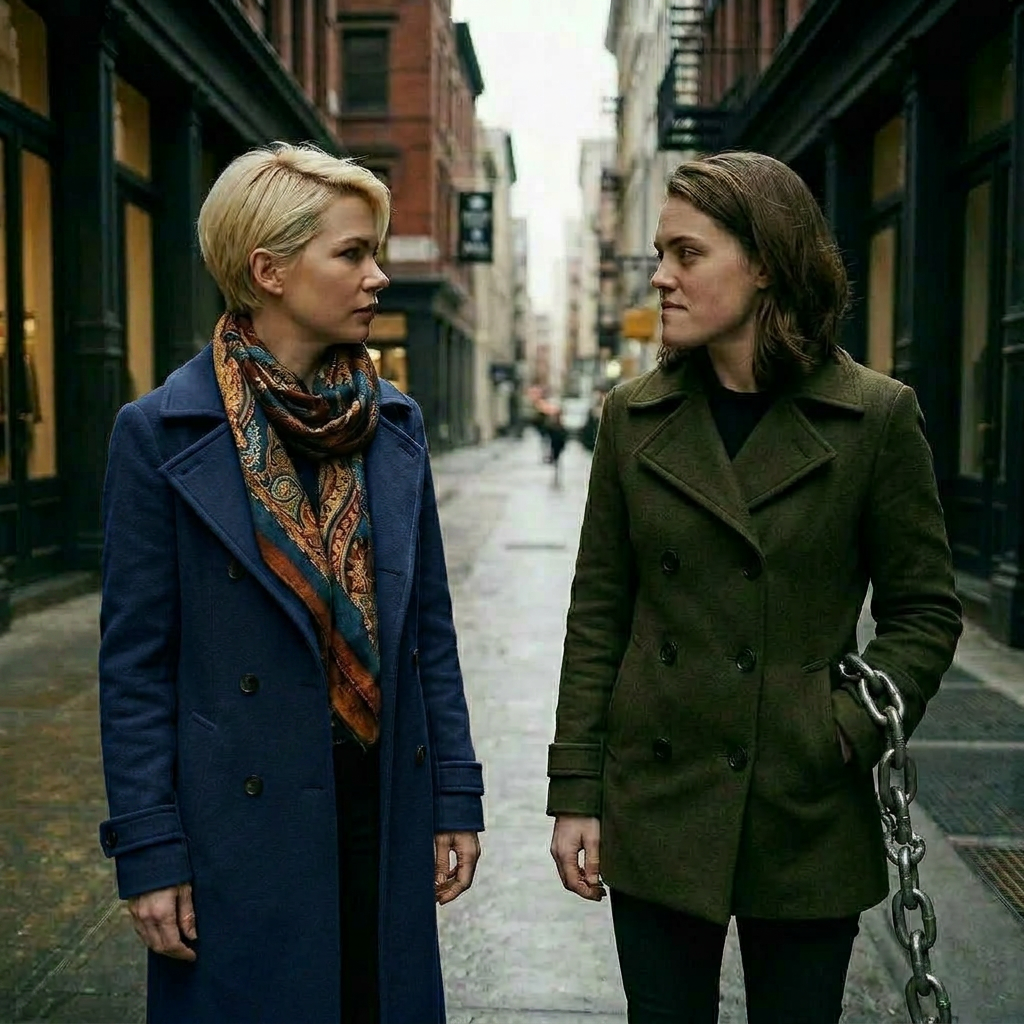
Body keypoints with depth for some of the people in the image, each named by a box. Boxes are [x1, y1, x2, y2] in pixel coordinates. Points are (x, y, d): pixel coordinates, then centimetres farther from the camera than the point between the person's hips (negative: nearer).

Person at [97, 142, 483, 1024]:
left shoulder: (395, 426, 3)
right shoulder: (162, 434, -8)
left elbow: (431, 628, 7)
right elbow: (135, 661, -6)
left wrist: (457, 797, 5)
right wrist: (147, 851, -8)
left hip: (385, 810, 4)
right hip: (244, 824, -4)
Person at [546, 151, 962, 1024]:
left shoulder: (877, 418, -6)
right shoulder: (635, 416, 1)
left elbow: (925, 610, 0)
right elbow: (598, 614, 3)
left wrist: (850, 732, -14)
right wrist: (575, 793, 0)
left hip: (808, 814, -1)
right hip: (657, 810, 2)